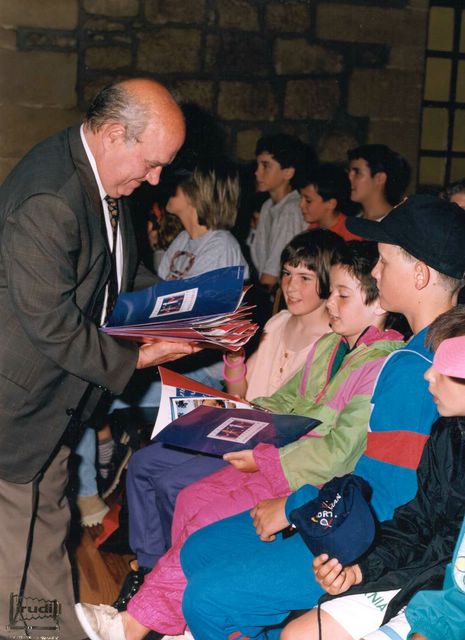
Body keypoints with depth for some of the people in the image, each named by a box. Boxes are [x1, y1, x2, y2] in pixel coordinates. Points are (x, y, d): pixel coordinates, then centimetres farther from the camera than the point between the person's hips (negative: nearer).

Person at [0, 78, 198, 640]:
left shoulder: (104, 181, 3)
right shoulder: (47, 197, -28)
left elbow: (123, 278, 16)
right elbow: (51, 325, -26)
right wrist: (133, 359, -17)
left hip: (54, 397, 9)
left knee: (47, 523, 20)